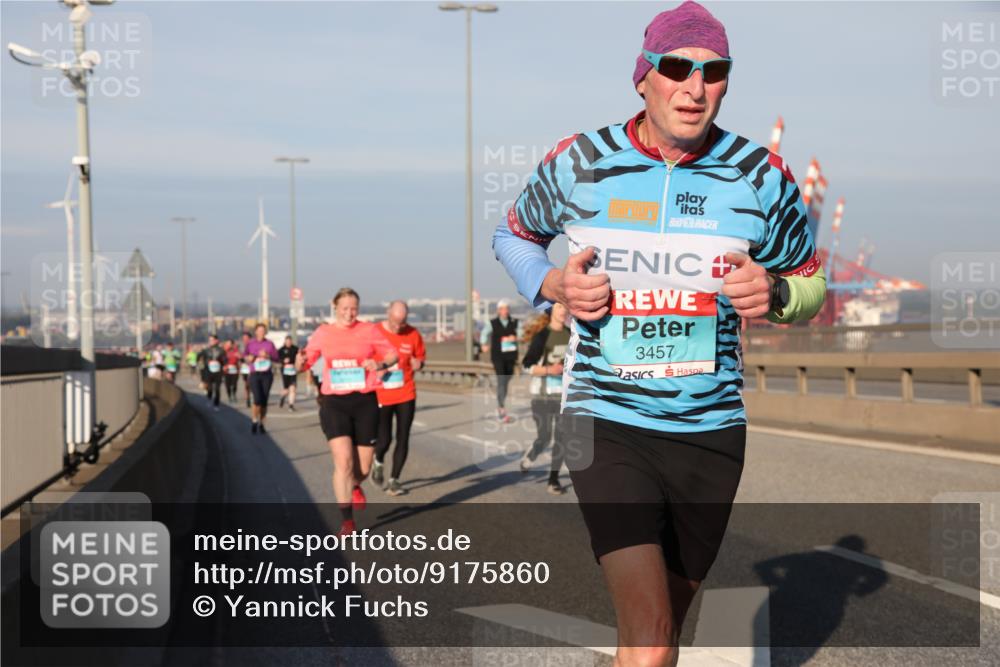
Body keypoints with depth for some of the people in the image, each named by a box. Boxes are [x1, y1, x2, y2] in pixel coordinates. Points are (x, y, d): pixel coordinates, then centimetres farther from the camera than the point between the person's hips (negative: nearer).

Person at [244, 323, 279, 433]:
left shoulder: (270, 344, 7)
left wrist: (267, 356, -12)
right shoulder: (250, 344, 6)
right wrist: (248, 358, -13)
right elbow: (244, 357, 8)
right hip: (254, 374, -1)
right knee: (257, 400, -15)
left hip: (267, 375, 1)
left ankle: (261, 424, 12)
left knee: (264, 401, 0)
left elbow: (276, 358, 5)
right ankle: (254, 422, 4)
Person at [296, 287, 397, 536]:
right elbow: (305, 361, 10)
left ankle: (355, 487, 45)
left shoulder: (369, 330, 2)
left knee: (363, 466, 7)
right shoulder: (322, 333, 4)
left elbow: (392, 354, 9)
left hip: (365, 402, 1)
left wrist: (380, 364, -13)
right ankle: (347, 521, -7)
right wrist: (300, 362, -15)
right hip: (334, 403, -1)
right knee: (343, 462, -14)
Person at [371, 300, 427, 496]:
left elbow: (420, 358, 12)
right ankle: (378, 462, 33)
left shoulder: (413, 335, -2)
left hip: (406, 395, 2)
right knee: (384, 440, -2)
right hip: (381, 397, -2)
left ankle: (393, 480, 15)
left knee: (402, 439, 1)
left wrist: (417, 363, -10)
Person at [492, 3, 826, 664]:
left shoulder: (761, 175, -2)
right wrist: (554, 285, -7)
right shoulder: (579, 162, -4)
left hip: (712, 429, 3)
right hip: (606, 419, -2)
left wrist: (774, 292, -14)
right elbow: (514, 235, 15)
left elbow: (811, 281, 10)